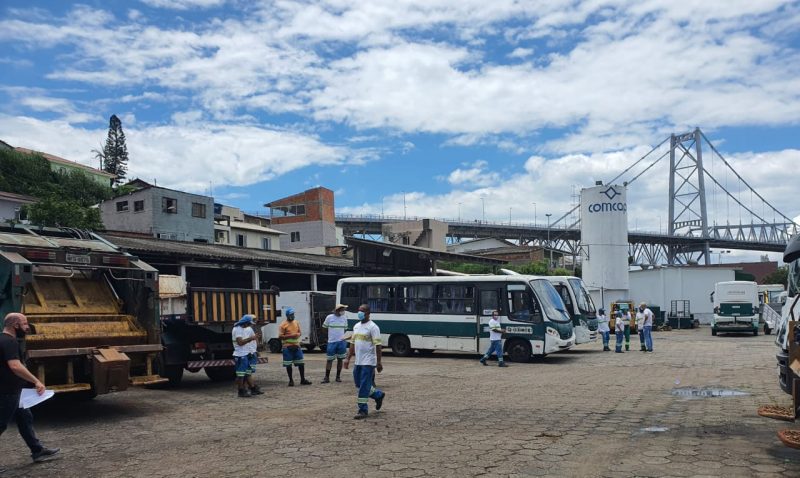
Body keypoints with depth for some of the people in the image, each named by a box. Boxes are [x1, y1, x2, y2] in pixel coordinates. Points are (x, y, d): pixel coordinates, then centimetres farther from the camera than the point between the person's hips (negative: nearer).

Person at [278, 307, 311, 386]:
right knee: (288, 365, 2)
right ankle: (291, 380, 14)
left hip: (296, 346, 5)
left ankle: (303, 380, 16)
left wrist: (298, 335, -4)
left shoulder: (296, 323, 11)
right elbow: (280, 336, -10)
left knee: (301, 363, 6)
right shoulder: (283, 325, -7)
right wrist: (290, 336, -19)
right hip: (288, 347, -5)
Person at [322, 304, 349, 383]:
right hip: (331, 342, -3)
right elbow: (324, 328, 6)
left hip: (341, 342, 3)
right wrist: (329, 336, 4)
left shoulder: (344, 318, 5)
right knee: (329, 360, 0)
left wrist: (342, 336, 5)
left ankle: (338, 376, 17)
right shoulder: (329, 317, -5)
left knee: (340, 359, 7)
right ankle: (327, 377, 5)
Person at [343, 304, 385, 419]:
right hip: (358, 361, 8)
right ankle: (379, 395, 32)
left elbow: (377, 345, -15)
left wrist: (378, 362, -20)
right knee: (359, 384, 14)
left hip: (368, 362, -8)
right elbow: (353, 343, 17)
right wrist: (348, 358, 12)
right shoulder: (356, 326, 12)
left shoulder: (373, 327, -12)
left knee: (364, 387, -6)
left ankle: (363, 410, 3)